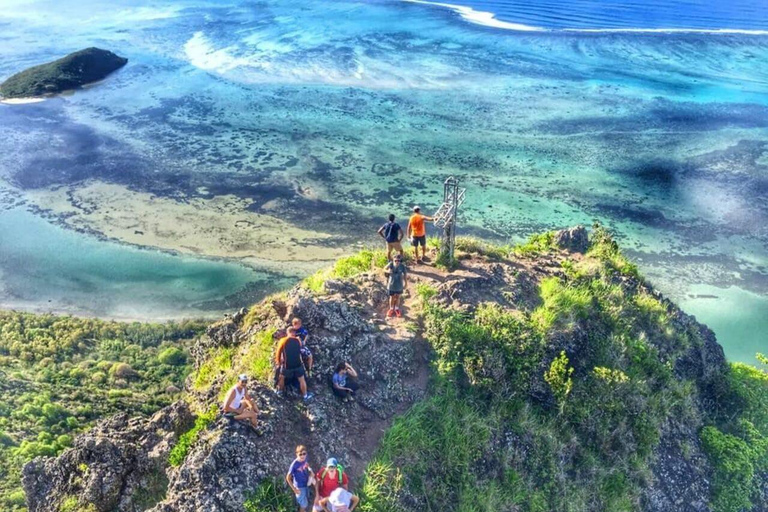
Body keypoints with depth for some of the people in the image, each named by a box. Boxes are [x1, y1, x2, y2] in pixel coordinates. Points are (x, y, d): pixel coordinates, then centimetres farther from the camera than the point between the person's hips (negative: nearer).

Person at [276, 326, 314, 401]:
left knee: (282, 377, 28)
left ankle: (280, 391, 47)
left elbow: (278, 353, 0)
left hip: (287, 365, -1)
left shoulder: (282, 341, -7)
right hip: (298, 364, 1)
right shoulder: (298, 340, -1)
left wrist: (278, 362, 16)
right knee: (302, 380, 18)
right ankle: (305, 396, 31)